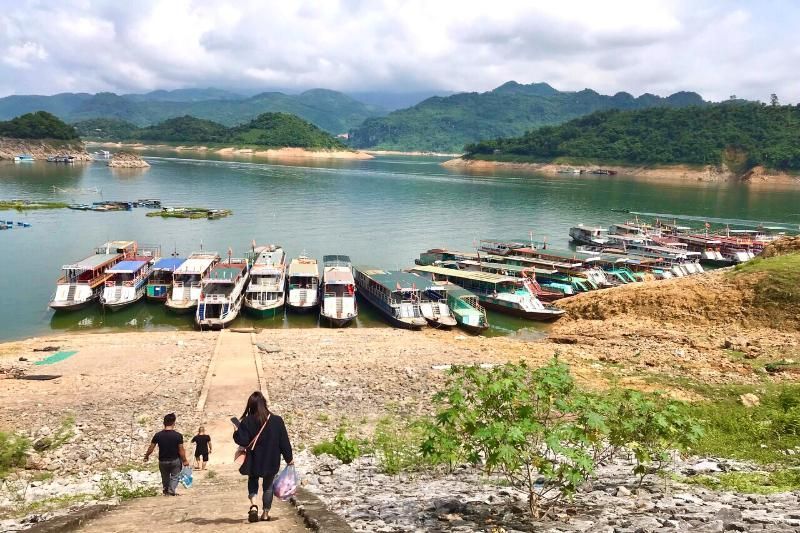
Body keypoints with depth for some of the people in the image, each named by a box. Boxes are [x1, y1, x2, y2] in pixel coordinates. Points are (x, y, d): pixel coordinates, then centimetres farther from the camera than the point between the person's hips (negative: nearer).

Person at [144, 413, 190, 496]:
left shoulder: (158, 435, -10)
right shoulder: (178, 435, -16)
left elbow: (151, 448, -3)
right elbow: (181, 450, -13)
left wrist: (146, 456, 16)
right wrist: (184, 461, -1)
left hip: (162, 461, 3)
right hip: (175, 461, -2)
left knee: (165, 477, 24)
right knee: (174, 476, 14)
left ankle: (165, 491, 35)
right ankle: (171, 491, 1)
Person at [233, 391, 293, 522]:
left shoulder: (246, 422, -13)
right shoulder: (277, 420, -9)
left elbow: (242, 441, -16)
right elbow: (284, 442, -4)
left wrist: (236, 433, 4)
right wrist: (289, 458, 7)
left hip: (254, 461, -1)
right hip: (271, 461, 1)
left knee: (253, 481, 19)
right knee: (268, 485, 18)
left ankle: (253, 505, -5)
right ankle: (266, 512, 20)